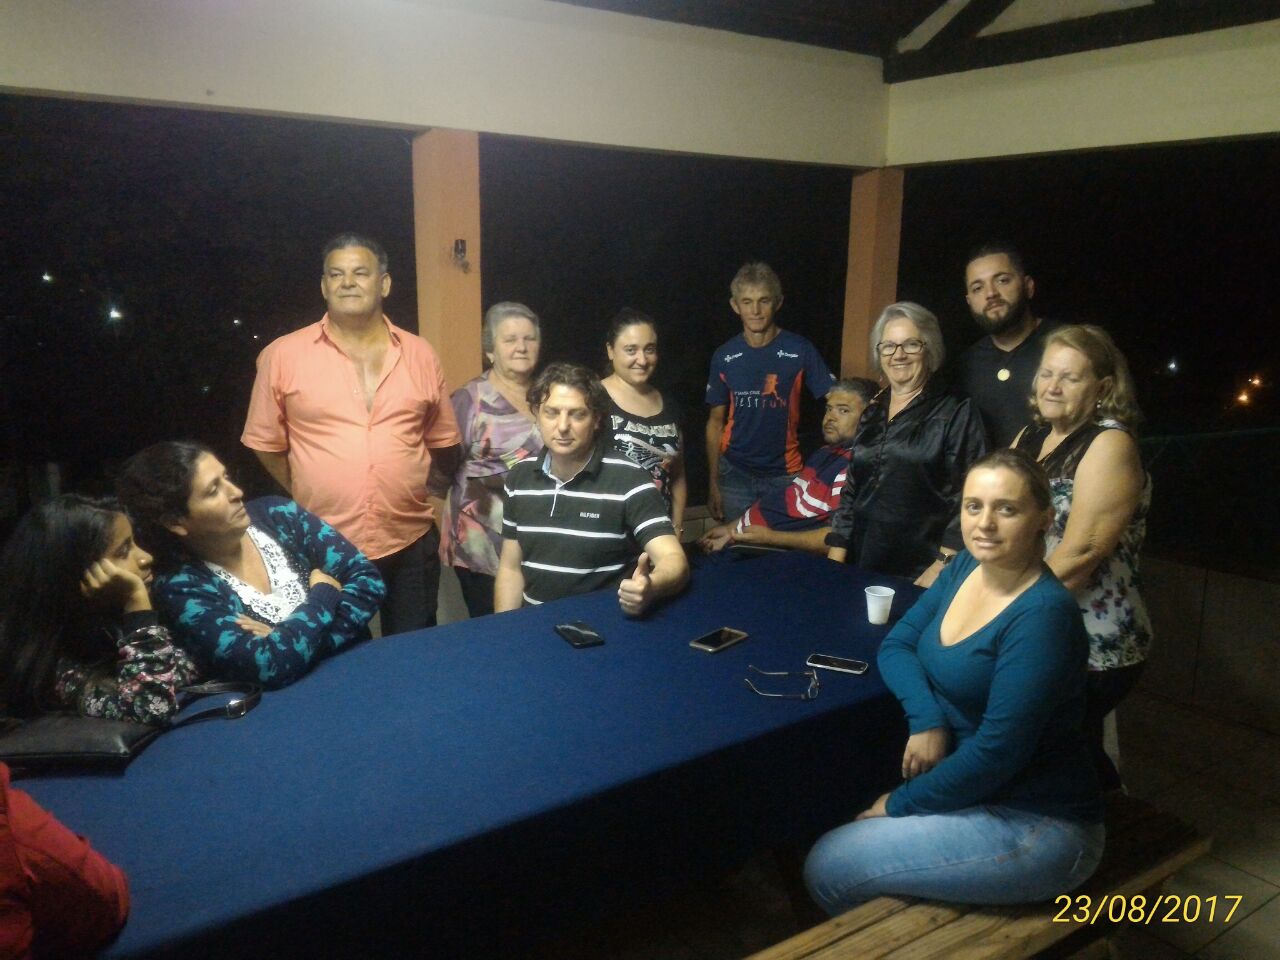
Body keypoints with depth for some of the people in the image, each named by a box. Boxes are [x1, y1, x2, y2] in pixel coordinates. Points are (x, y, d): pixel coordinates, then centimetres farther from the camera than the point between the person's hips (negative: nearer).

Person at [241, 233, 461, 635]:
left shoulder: (419, 354, 3)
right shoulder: (283, 355, -3)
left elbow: (443, 440, 13)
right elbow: (266, 444, 5)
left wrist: (430, 495, 7)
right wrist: (311, 498, 6)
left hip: (411, 543, 2)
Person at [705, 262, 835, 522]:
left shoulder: (800, 350, -7)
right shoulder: (725, 355, 0)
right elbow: (715, 422, 6)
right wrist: (713, 482, 3)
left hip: (785, 473, -1)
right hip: (735, 473, 2)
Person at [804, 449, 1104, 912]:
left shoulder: (1042, 616, -24)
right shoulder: (965, 568, 1)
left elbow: (996, 751, -24)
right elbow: (897, 644, 6)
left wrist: (899, 804, -13)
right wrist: (926, 717, -14)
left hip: (1036, 824, -7)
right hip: (970, 790, 8)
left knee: (827, 868, -10)